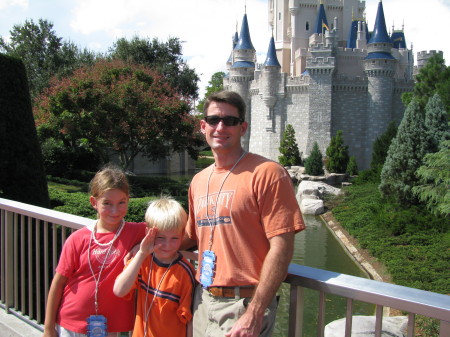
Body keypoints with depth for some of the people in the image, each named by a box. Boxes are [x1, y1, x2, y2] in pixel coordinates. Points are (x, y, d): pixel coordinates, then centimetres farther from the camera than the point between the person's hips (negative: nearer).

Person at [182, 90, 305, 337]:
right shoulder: (198, 181, 10)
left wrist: (254, 315, -19)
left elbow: (282, 248, -15)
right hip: (203, 299, 6)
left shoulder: (266, 173, -11)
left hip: (244, 305, -6)